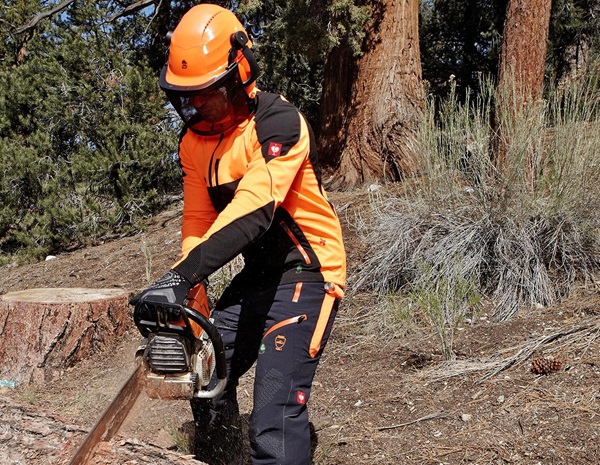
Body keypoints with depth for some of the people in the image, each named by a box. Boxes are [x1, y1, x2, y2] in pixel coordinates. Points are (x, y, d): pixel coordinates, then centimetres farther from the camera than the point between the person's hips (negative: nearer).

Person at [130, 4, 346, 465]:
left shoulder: (278, 123, -22)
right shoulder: (194, 141, 4)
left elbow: (253, 211, -34)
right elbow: (197, 222, 2)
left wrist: (181, 276, -41)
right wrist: (189, 303, -9)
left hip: (306, 274, -8)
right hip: (256, 274, 9)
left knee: (276, 413, -19)